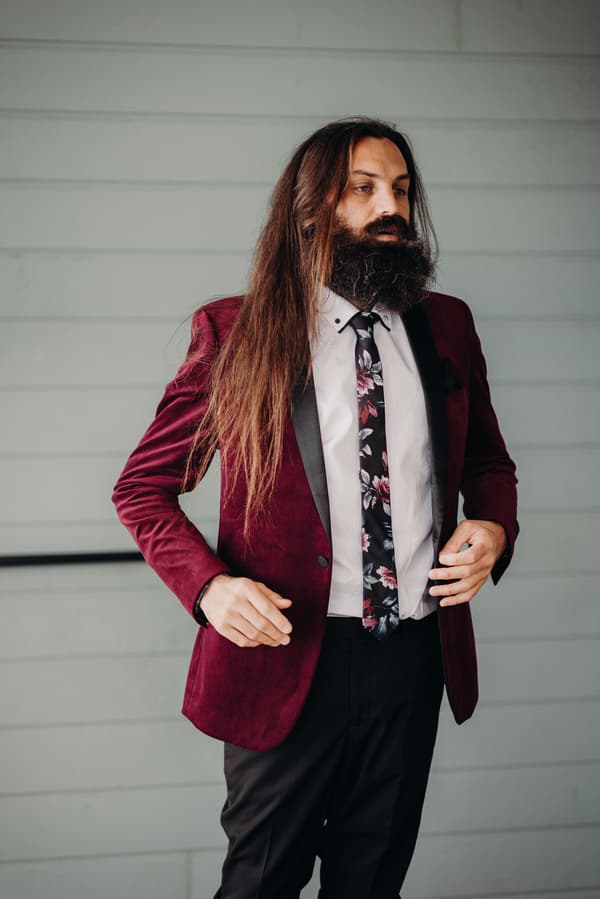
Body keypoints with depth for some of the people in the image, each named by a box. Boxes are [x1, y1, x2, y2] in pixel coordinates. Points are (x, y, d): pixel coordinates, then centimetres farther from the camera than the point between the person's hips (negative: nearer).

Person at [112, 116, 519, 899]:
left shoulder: (447, 328, 5)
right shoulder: (236, 335, -6)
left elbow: (488, 461, 18)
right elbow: (141, 488, -1)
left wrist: (494, 526, -5)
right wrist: (208, 585, -18)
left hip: (416, 656, 4)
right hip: (289, 658, -3)